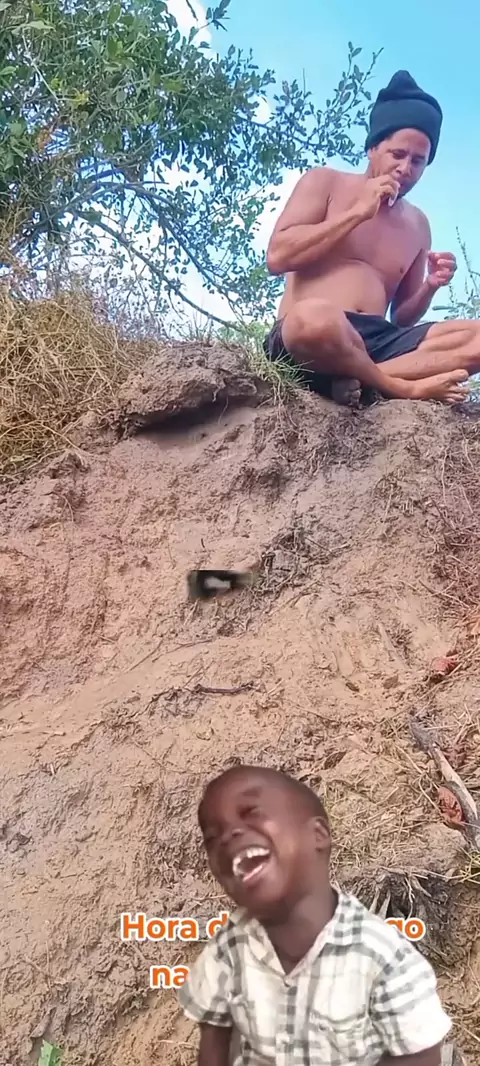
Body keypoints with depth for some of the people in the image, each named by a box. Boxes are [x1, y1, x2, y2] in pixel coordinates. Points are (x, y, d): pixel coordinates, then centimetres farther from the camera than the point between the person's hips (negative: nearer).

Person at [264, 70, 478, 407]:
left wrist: (430, 287, 1)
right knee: (314, 318, -42)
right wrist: (357, 213, -5)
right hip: (313, 338, -4)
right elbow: (277, 257, -5)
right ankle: (406, 387, -19)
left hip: (379, 342, 5)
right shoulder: (325, 182, 10)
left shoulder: (417, 224, 21)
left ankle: (358, 381, -26)